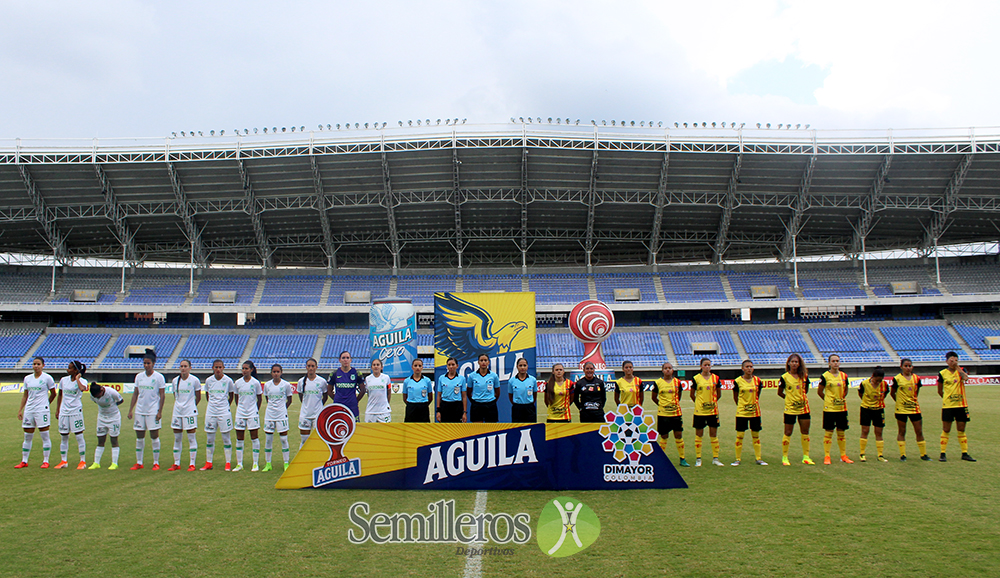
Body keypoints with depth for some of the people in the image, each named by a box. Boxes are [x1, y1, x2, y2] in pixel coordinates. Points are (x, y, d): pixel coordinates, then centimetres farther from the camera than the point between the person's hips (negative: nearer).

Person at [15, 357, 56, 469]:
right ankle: (24, 461, 18)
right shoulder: (27, 378, 10)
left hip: (42, 410, -5)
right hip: (29, 410, 5)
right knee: (27, 437, 10)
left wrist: (45, 404, 8)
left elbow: (53, 393, 4)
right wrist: (20, 410, 11)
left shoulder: (47, 378, -4)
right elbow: (25, 395, 15)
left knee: (44, 436, -2)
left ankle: (45, 461, 5)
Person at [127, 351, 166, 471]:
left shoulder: (159, 377, -5)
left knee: (154, 436, -1)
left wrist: (160, 411, -11)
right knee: (139, 437, 8)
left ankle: (156, 462, 7)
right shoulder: (139, 376, 7)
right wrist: (130, 409, 7)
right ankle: (139, 463, 17)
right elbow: (135, 394, 12)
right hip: (140, 410, 4)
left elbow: (162, 395, -5)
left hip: (153, 411, -4)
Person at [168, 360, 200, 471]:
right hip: (177, 412, 4)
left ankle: (192, 464, 4)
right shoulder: (175, 381, 7)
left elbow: (198, 397, 4)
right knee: (176, 438, 8)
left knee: (191, 438, -1)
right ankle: (176, 464, 16)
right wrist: (179, 406, 11)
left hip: (190, 412, -4)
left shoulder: (194, 380, -4)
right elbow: (175, 396, 18)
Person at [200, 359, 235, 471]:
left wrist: (226, 406, 3)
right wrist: (212, 404, 9)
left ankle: (228, 463, 7)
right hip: (211, 411, 3)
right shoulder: (208, 380, 3)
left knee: (226, 438, 0)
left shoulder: (228, 381, -4)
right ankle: (208, 463, 18)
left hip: (224, 412, -3)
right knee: (209, 438, 8)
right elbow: (207, 395, 17)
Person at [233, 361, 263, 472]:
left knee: (254, 437, 1)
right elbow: (237, 398, 13)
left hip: (252, 413, -3)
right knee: (239, 438, 5)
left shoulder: (255, 382, -4)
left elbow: (259, 398, 5)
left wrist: (256, 410, 3)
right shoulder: (238, 382, 3)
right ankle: (239, 464, 14)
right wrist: (240, 408, 7)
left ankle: (255, 464, 8)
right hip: (240, 413, 3)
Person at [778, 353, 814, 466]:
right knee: (788, 433, 1)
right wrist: (790, 399, 3)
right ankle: (784, 457, 10)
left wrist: (802, 398, 8)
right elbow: (780, 393, 3)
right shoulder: (784, 377, -6)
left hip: (804, 407, 3)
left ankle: (806, 457, 16)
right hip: (790, 409, -3)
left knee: (805, 432, 6)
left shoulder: (804, 376, 3)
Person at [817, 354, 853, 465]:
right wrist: (828, 401, 3)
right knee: (828, 432, -1)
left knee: (842, 432, 10)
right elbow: (819, 391, 2)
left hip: (842, 408, 4)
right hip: (829, 409, -4)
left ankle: (843, 456, 20)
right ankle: (826, 457, 5)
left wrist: (842, 399, 9)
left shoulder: (844, 376, 6)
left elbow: (845, 390, 19)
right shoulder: (825, 376, -6)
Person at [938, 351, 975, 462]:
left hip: (961, 405, 1)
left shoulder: (961, 370, 3)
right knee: (946, 430, 1)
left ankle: (965, 453, 16)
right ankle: (943, 453, 6)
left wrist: (957, 367, -15)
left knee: (961, 430, 8)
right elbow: (940, 391, 8)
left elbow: (965, 377, -21)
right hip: (947, 406, -1)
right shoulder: (942, 373, 0)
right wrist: (947, 398, 4)